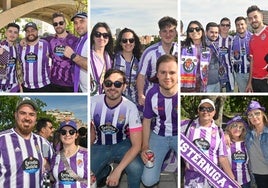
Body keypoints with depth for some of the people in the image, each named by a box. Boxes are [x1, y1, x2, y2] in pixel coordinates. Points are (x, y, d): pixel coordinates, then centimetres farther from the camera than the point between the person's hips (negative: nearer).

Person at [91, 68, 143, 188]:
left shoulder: (130, 108, -21)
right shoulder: (93, 102, -16)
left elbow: (136, 145, -21)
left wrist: (117, 171, -31)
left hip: (122, 145, -2)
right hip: (99, 146, 2)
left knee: (136, 169, -32)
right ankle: (105, 171, 15)